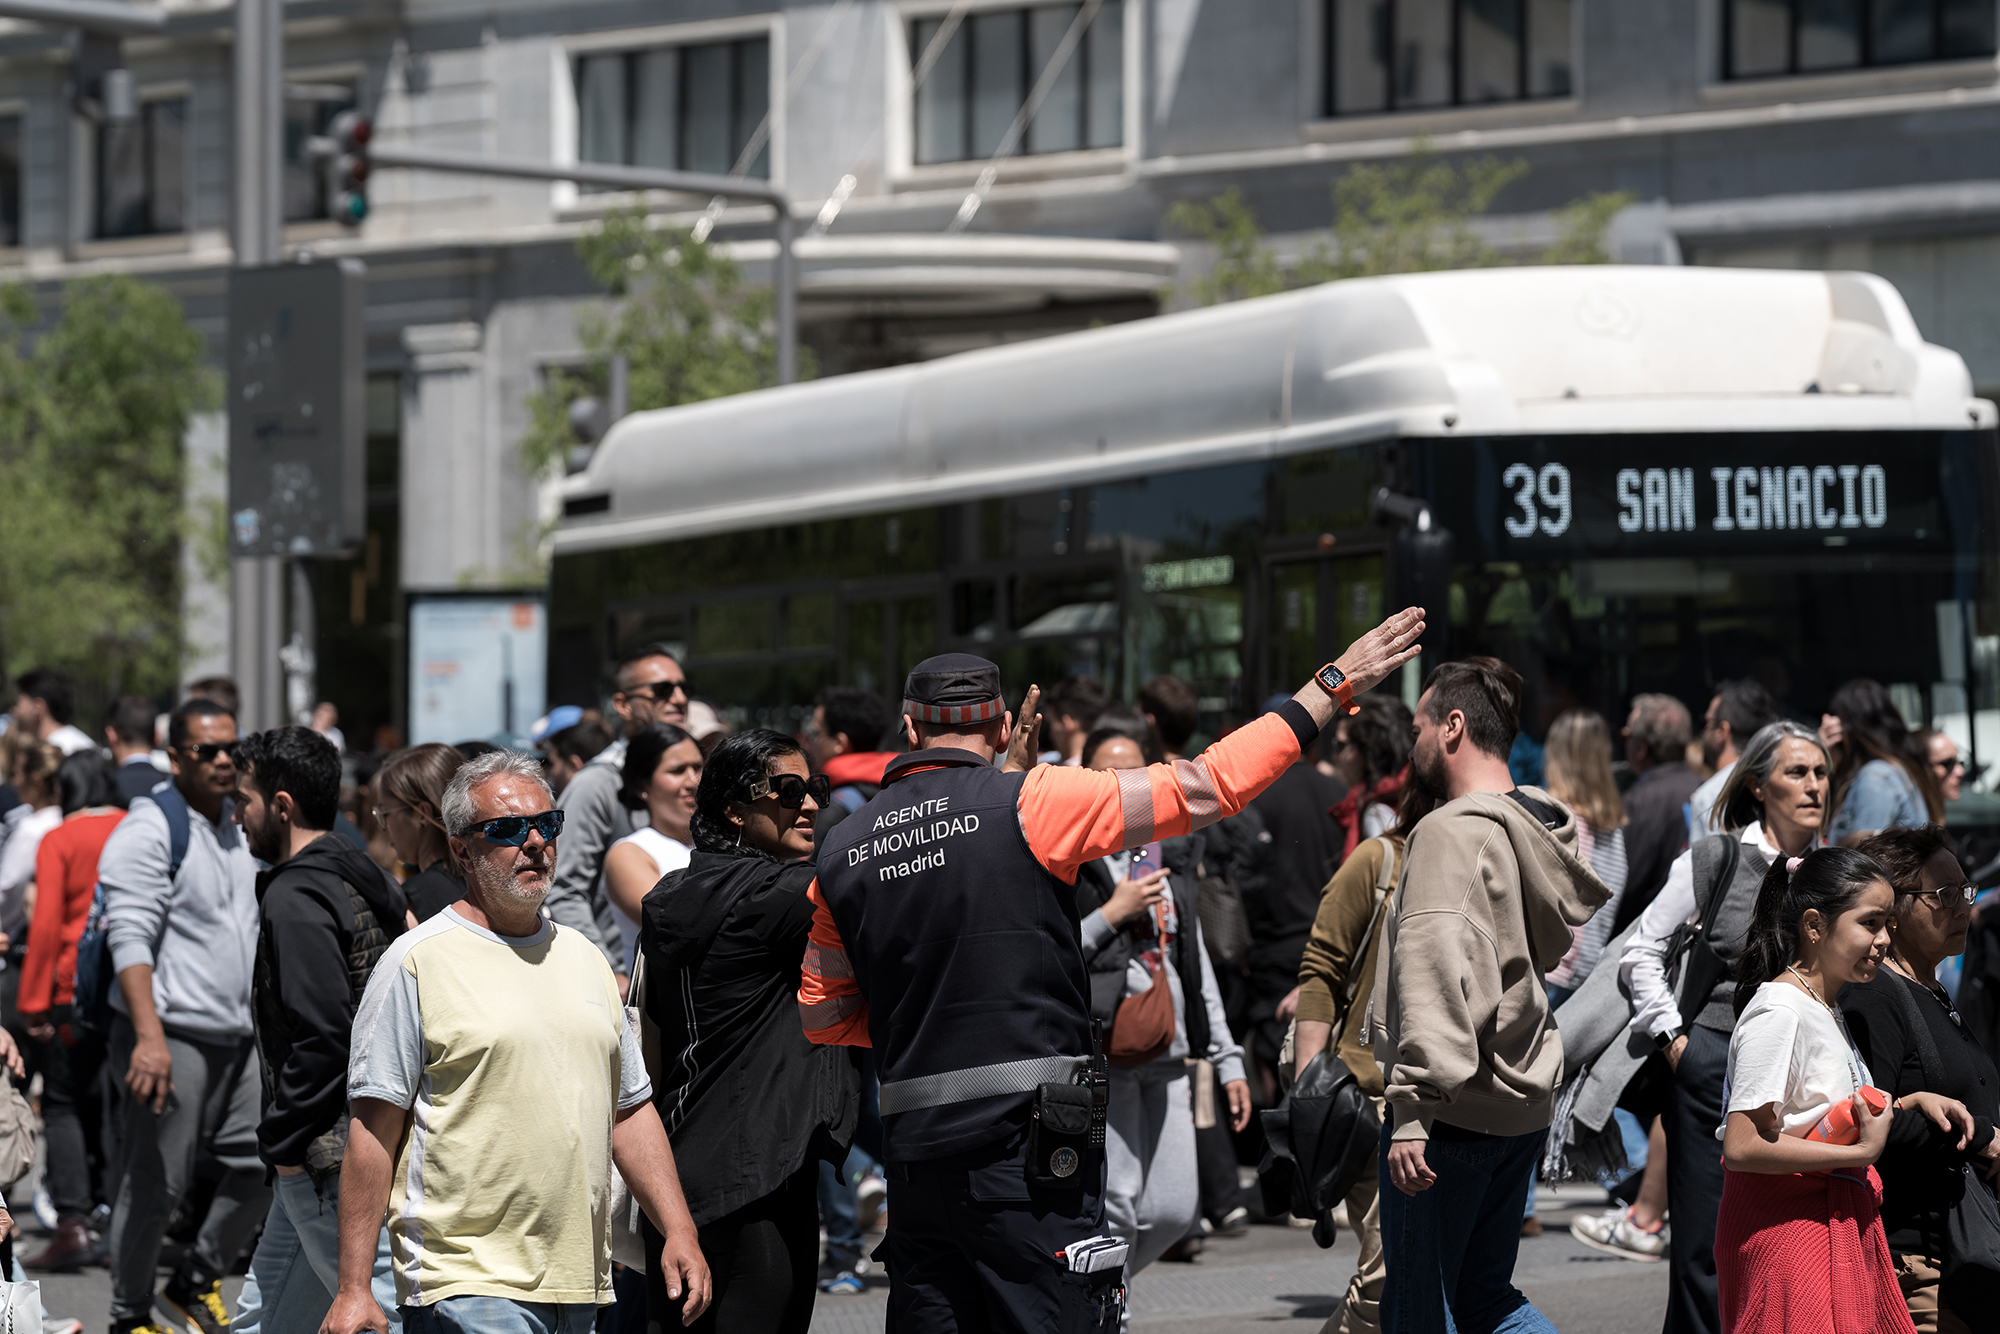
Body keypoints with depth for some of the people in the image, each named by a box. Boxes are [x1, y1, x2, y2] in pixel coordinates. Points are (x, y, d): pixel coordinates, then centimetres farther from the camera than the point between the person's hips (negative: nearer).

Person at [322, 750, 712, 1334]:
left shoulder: (584, 957, 16)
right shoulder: (416, 962, -5)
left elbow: (630, 1110, 21)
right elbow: (373, 1129, -7)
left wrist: (678, 1230, 10)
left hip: (580, 1284, 6)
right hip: (467, 1284, -6)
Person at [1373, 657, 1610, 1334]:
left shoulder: (1450, 834, -16)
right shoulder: (1543, 831, 12)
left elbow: (1433, 973, -25)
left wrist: (1412, 1110, -28)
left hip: (1454, 1112, -9)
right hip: (1526, 1104, 9)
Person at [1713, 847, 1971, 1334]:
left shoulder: (1826, 1009, 16)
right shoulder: (1779, 1011, -16)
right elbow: (1743, 1146, -24)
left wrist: (1911, 1102, 12)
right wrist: (1862, 1152, -21)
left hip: (1842, 1228, 10)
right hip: (1787, 1232, -10)